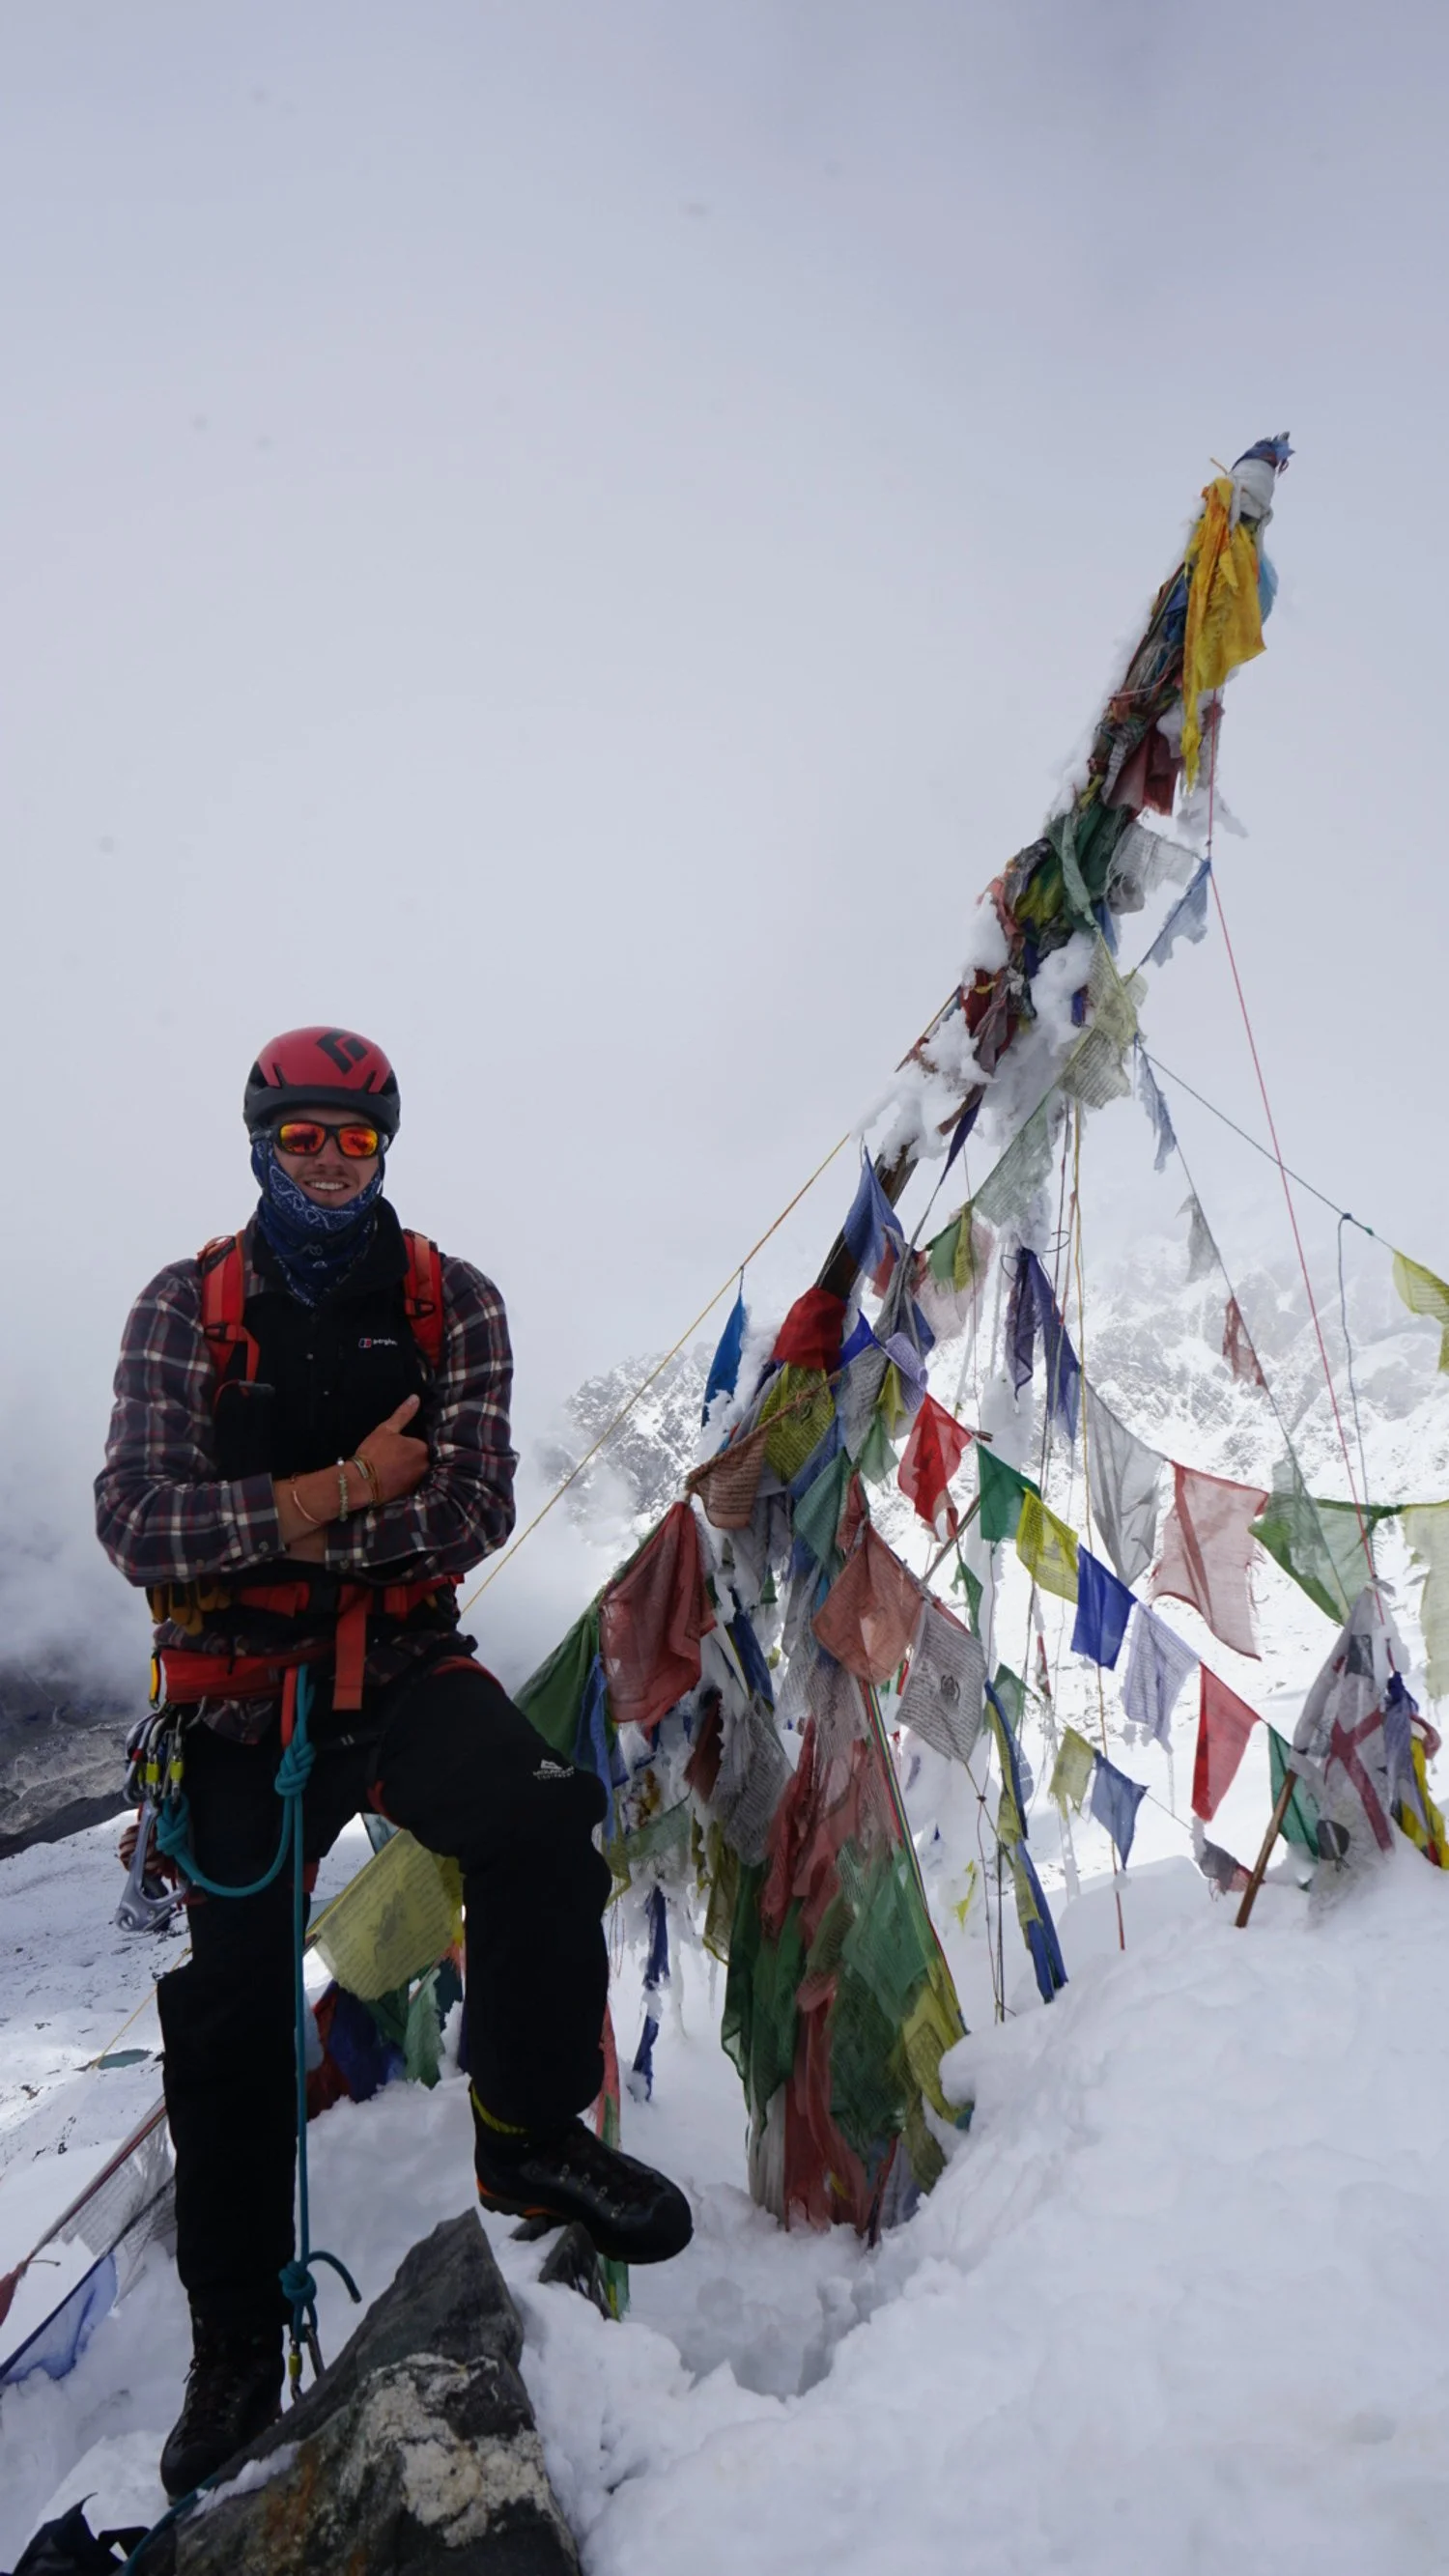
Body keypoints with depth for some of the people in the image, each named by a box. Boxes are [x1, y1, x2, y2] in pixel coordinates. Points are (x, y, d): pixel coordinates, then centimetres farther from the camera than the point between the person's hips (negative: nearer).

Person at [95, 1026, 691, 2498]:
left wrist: (262, 1532, -14)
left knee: (544, 1821, -30)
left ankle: (529, 2130, -5)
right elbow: (138, 1523, -12)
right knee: (231, 2018, 7)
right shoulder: (186, 1309, -1)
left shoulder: (450, 1303, 0)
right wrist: (346, 1488, -18)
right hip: (241, 1708, 1)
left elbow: (472, 1510, -11)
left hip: (405, 1673, 0)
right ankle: (236, 2337, 31)